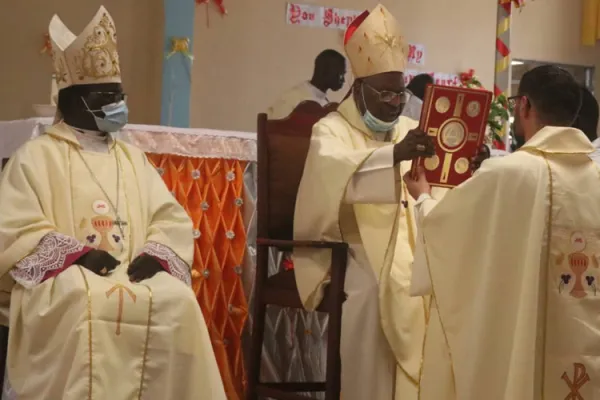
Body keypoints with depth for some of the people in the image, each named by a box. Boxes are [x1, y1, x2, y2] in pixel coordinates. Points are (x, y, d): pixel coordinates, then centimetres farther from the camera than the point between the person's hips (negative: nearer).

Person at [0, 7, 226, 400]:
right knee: (90, 305, -38)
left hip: (133, 276, 4)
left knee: (177, 300, -26)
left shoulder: (133, 158, 21)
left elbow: (172, 219, 14)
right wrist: (76, 254, -17)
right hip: (63, 280, -4)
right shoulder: (35, 157, 6)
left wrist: (155, 254, -8)